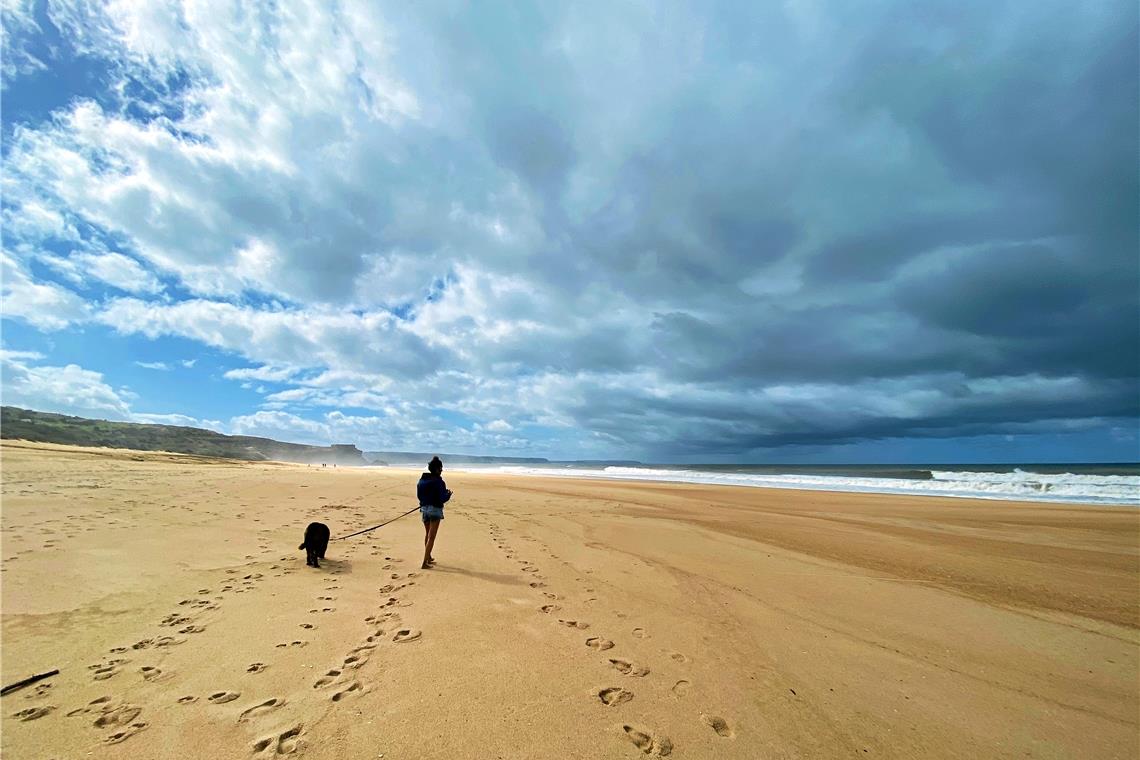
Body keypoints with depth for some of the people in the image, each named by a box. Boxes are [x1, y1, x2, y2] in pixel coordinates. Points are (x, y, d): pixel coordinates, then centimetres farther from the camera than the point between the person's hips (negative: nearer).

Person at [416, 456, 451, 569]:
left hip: (424, 508, 7)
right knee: (431, 537, 1)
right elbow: (443, 499, -18)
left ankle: (428, 557, 37)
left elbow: (419, 495, 10)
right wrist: (449, 494, 1)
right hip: (435, 510, -7)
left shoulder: (422, 480, 3)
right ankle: (425, 563, 0)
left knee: (427, 534, 24)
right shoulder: (438, 481, -17)